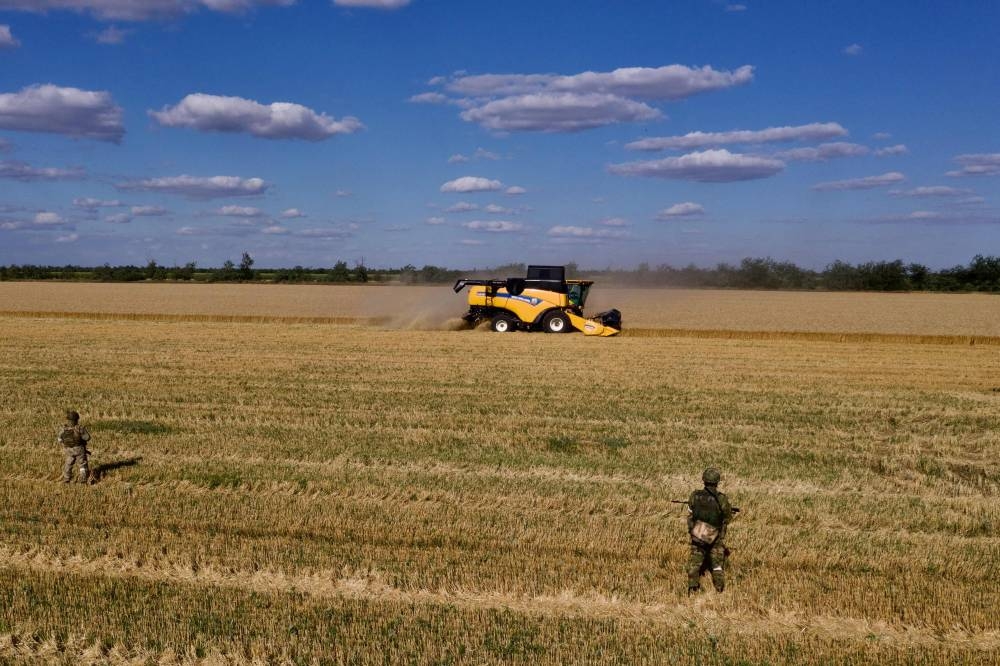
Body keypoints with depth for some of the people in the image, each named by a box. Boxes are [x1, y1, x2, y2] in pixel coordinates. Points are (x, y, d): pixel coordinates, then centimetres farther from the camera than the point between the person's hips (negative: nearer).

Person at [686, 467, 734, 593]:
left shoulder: (695, 496, -11)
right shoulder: (722, 499, -19)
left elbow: (690, 515, 0)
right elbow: (728, 518, -3)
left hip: (697, 536, 2)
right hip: (715, 539, -2)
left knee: (695, 563, 14)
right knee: (717, 565, 13)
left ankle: (692, 589, 13)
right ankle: (719, 591, 14)